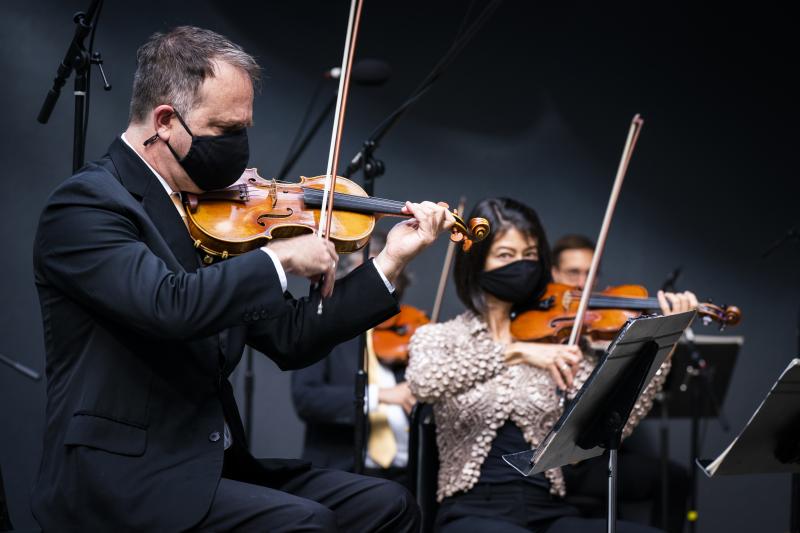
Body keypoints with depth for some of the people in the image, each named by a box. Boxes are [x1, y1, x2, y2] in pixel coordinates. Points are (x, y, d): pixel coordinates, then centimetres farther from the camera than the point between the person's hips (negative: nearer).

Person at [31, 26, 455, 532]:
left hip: (215, 465, 8)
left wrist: (390, 260, 6)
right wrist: (281, 256, -17)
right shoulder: (86, 204, -12)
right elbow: (171, 305, -30)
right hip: (123, 483, -8)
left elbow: (290, 338, 12)